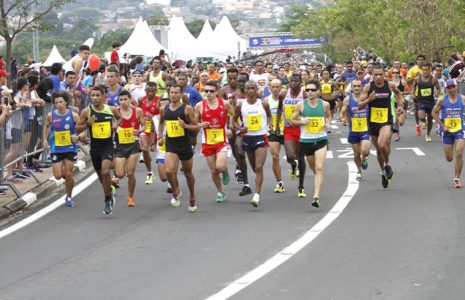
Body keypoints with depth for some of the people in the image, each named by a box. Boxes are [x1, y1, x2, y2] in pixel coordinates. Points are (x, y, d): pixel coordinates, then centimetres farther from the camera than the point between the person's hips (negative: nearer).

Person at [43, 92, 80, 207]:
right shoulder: (51, 115, -5)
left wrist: (78, 137, -23)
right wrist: (45, 140, 7)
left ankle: (69, 197, 18)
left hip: (70, 148, -1)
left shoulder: (73, 115, -10)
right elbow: (47, 126, 15)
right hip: (56, 149, 1)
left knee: (68, 174, -3)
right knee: (58, 176, -3)